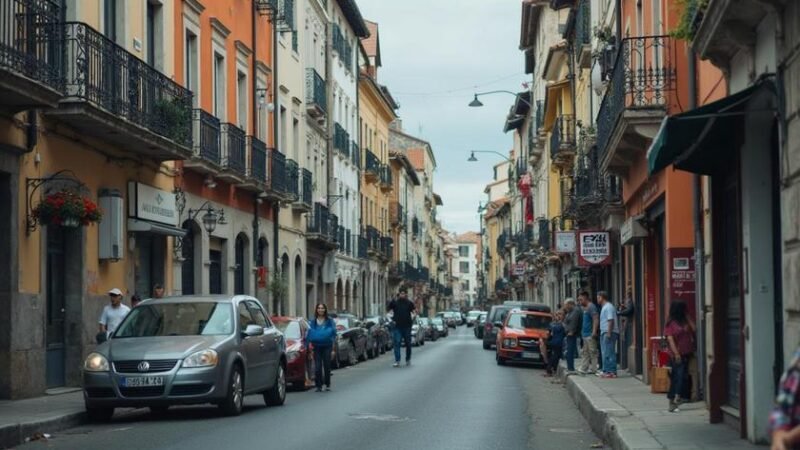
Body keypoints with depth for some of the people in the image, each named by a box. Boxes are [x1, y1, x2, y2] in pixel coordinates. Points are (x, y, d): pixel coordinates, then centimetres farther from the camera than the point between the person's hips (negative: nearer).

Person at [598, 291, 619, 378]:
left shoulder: (608, 307, -12)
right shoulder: (604, 307, 21)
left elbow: (611, 320, -20)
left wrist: (609, 333, -24)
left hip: (609, 333, -11)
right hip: (604, 333, 11)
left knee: (609, 353, -11)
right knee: (605, 353, 12)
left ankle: (611, 372, -12)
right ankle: (606, 371, 17)